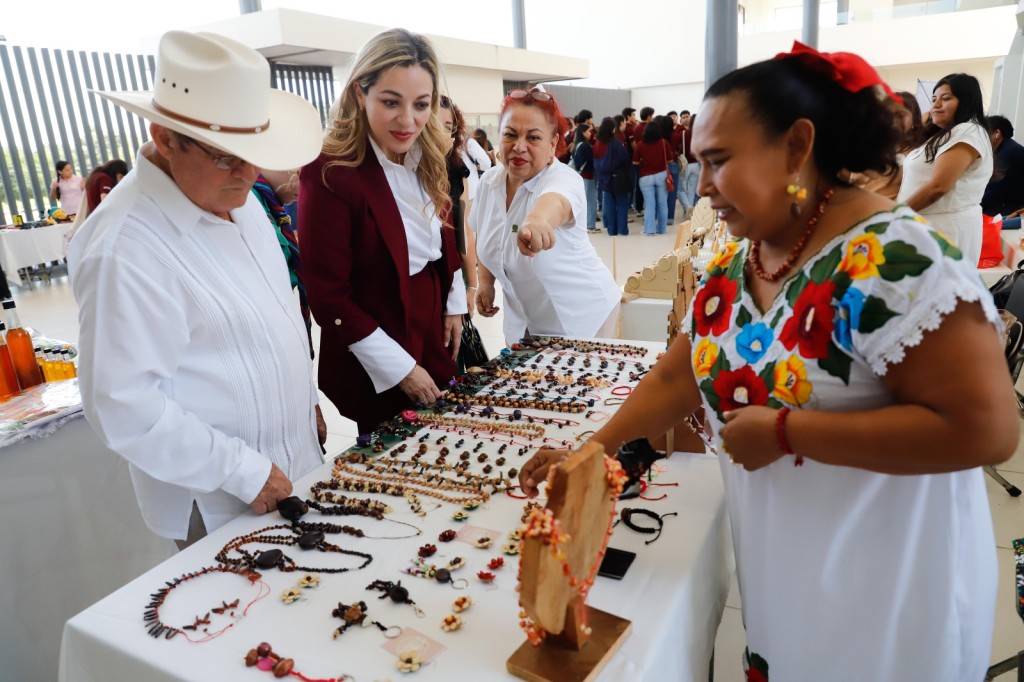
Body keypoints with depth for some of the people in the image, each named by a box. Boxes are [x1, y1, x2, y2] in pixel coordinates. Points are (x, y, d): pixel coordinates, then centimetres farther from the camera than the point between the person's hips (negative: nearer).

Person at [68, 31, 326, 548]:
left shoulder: (236, 198, 1)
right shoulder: (125, 249, -26)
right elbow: (122, 407, -25)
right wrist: (244, 472, -20)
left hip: (296, 463, 8)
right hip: (221, 507, -7)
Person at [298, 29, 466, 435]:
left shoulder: (427, 161, -2)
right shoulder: (330, 173, -24)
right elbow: (327, 295, -21)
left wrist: (454, 306, 12)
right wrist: (399, 367, -19)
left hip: (433, 341, 7)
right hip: (375, 372, -7)